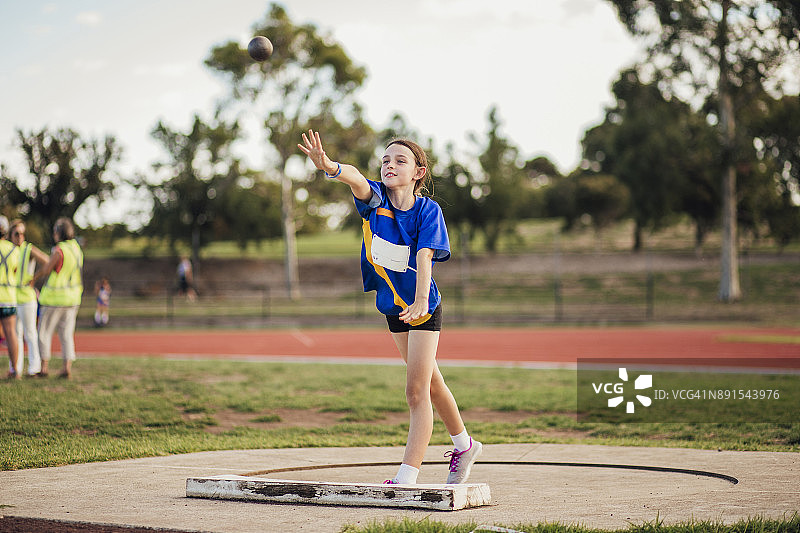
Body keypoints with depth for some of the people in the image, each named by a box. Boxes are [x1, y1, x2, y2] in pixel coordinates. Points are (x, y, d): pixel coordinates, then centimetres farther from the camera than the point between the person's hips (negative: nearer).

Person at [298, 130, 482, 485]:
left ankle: (407, 477, -11)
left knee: (416, 390, -11)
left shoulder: (428, 211, -18)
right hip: (393, 305, 5)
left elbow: (424, 257, -31)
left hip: (423, 308, -5)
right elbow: (355, 179, -35)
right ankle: (463, 446, 42)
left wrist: (421, 300, -47)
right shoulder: (375, 199, -13)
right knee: (429, 381, 21)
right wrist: (330, 167, -57)